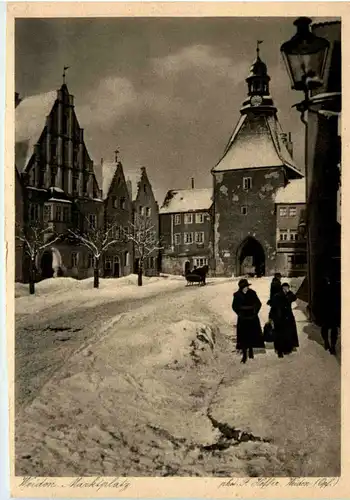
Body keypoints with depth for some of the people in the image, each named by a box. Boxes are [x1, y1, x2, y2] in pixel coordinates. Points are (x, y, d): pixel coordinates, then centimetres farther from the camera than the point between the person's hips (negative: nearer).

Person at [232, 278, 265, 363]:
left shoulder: (252, 293, -6)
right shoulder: (237, 295, -7)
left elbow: (258, 304, 3)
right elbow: (234, 307, 3)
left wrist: (255, 313, -4)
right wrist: (240, 314, -5)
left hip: (252, 318, 1)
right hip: (242, 319, -1)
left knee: (252, 334, 8)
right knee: (243, 336, 0)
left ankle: (250, 350, 30)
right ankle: (244, 355, 8)